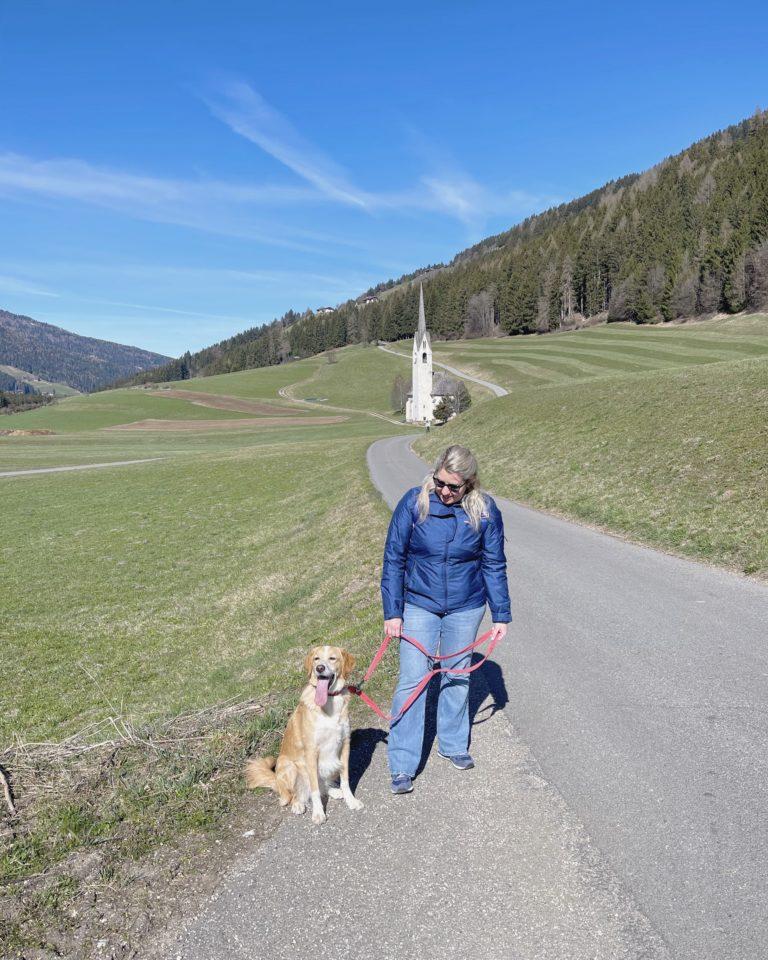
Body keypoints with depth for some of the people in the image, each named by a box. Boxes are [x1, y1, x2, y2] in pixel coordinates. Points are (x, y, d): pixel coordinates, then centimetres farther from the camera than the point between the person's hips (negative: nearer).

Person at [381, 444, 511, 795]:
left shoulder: (485, 511, -10)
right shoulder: (413, 503, -15)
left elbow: (494, 565, 0)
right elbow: (393, 559, -8)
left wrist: (501, 615, 1)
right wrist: (392, 612, -9)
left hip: (466, 608, 2)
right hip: (419, 605, -1)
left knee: (457, 676, 16)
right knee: (412, 680, -4)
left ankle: (453, 744, 38)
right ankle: (403, 767, 8)